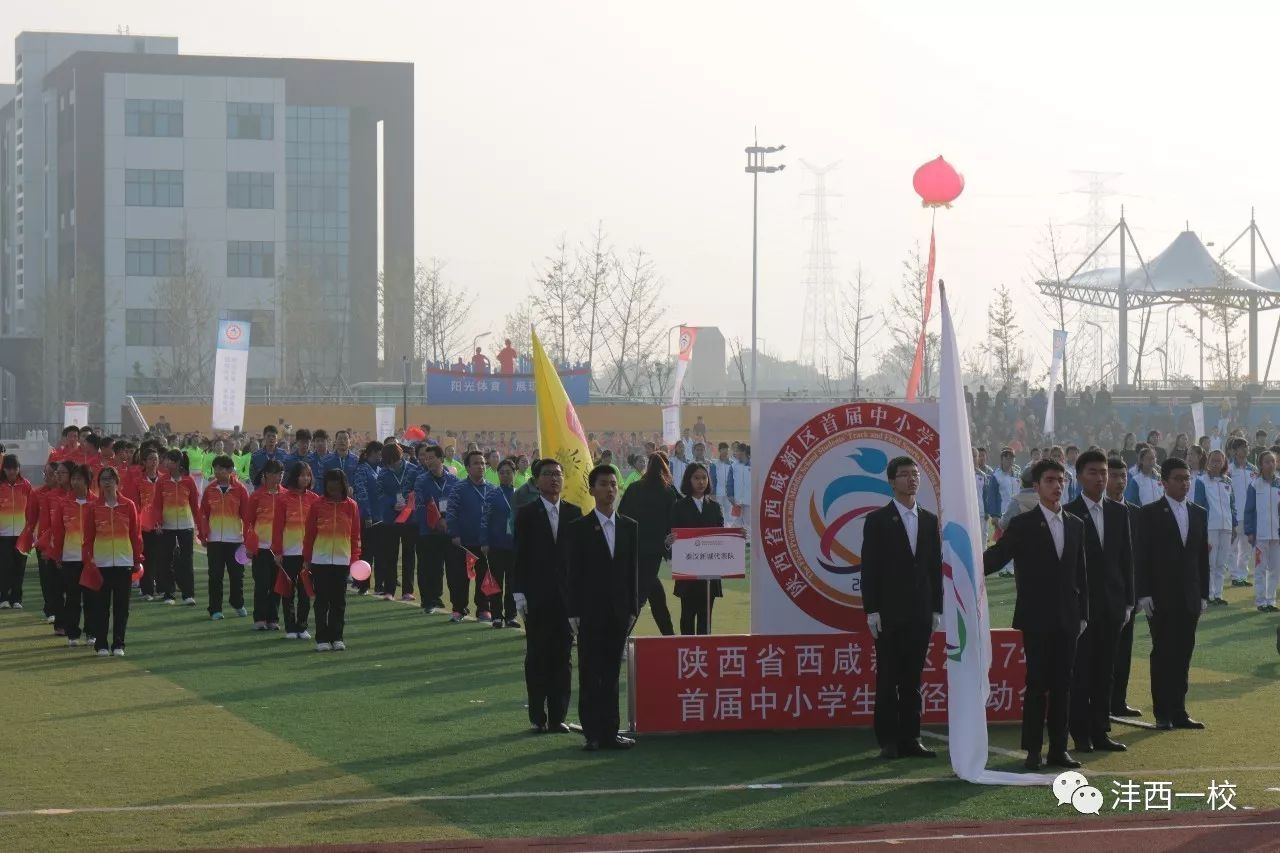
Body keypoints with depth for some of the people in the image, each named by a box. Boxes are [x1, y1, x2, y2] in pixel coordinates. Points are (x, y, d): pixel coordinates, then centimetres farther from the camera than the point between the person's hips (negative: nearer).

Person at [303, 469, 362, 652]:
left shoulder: (351, 506, 2)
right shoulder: (317, 505, 0)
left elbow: (355, 535, 6)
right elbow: (309, 534, 3)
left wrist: (355, 558, 1)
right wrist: (306, 559, 3)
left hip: (342, 560, 1)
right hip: (320, 560, -1)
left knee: (339, 602, 5)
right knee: (322, 601, 1)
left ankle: (336, 638, 12)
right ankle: (322, 639, 5)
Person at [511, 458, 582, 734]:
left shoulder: (574, 513, 7)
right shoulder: (526, 514, 1)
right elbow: (519, 556, 0)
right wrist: (519, 593, -7)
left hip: (566, 595, 2)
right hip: (537, 597, -2)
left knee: (562, 656, 2)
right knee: (537, 657, 1)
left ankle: (558, 716, 7)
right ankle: (537, 717, 7)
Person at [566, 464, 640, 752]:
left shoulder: (629, 527, 8)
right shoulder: (580, 528, -2)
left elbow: (633, 570, 10)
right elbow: (572, 573, -3)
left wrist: (633, 609, 4)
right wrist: (573, 612, -8)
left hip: (619, 612, 3)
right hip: (590, 612, -3)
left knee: (612, 674, 6)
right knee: (590, 675, 0)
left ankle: (609, 731, 9)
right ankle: (592, 733, 3)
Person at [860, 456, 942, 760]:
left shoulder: (929, 520, 11)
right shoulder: (877, 520, -2)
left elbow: (935, 566, 12)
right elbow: (869, 569, -4)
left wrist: (937, 608, 6)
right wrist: (871, 610, -10)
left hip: (920, 612, 4)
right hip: (889, 613, -4)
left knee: (912, 678, 7)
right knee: (888, 678, 0)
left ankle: (910, 738, 11)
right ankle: (888, 740, 3)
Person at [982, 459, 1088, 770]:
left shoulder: (1075, 525, 12)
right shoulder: (1023, 525, -2)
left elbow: (1080, 573, 15)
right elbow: (998, 555, -8)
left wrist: (1082, 614, 11)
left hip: (1067, 619, 4)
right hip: (1036, 619, -4)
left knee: (1062, 684, 5)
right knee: (1037, 684, -4)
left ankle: (1058, 748, 11)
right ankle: (1033, 750, 2)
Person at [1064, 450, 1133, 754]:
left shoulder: (1119, 513, 9)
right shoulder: (1068, 514, -6)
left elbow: (1126, 558, 11)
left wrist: (1128, 601, 7)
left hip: (1112, 604, 5)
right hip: (1080, 603, -5)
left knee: (1105, 672, 8)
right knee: (1080, 671, -1)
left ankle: (1100, 732, 14)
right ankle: (1081, 735, 4)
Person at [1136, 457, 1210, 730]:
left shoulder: (1199, 514, 11)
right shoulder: (1150, 514, -4)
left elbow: (1202, 556, 13)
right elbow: (1141, 557, -6)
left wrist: (1203, 594, 9)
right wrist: (1143, 594, -12)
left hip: (1189, 599, 4)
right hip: (1160, 597, -4)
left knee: (1182, 656, 5)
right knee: (1162, 655, -1)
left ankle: (1178, 712, 9)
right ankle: (1162, 713, 4)